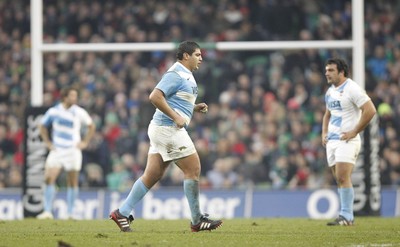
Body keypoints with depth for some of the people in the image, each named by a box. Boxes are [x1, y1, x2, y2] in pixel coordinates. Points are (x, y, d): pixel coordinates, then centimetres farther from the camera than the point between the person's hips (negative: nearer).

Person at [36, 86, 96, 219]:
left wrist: (85, 142, 3)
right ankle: (48, 212, -9)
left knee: (73, 182, 0)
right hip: (57, 150, 0)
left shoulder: (79, 112, -1)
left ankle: (70, 213, 9)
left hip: (73, 150, 0)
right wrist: (47, 142, 6)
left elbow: (91, 126, 12)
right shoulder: (53, 111, 0)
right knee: (49, 178, -13)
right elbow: (42, 126, 15)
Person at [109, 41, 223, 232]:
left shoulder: (185, 76, 19)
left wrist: (195, 107, 13)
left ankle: (122, 213, 8)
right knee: (193, 168, -6)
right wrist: (176, 117, -22)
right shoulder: (176, 74, -13)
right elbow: (155, 96, -22)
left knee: (152, 176, 7)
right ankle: (197, 220, -1)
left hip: (163, 130, 10)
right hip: (168, 129, -10)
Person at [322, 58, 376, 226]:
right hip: (332, 141, 8)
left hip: (347, 141, -8)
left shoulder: (351, 89, -11)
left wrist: (354, 132, -16)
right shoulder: (330, 92, 15)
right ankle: (346, 216, 12)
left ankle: (346, 217, -13)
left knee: (343, 178, -15)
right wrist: (324, 133, 15)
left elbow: (370, 110, -17)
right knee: (339, 180, 7)